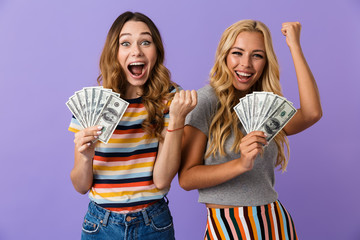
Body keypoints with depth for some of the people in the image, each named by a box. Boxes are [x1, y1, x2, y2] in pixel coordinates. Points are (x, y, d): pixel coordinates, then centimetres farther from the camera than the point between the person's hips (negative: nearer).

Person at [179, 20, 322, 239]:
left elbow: (311, 114, -13)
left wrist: (295, 46, -7)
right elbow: (186, 178, -13)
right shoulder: (206, 100, -9)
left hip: (276, 221, 5)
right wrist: (240, 164, -28)